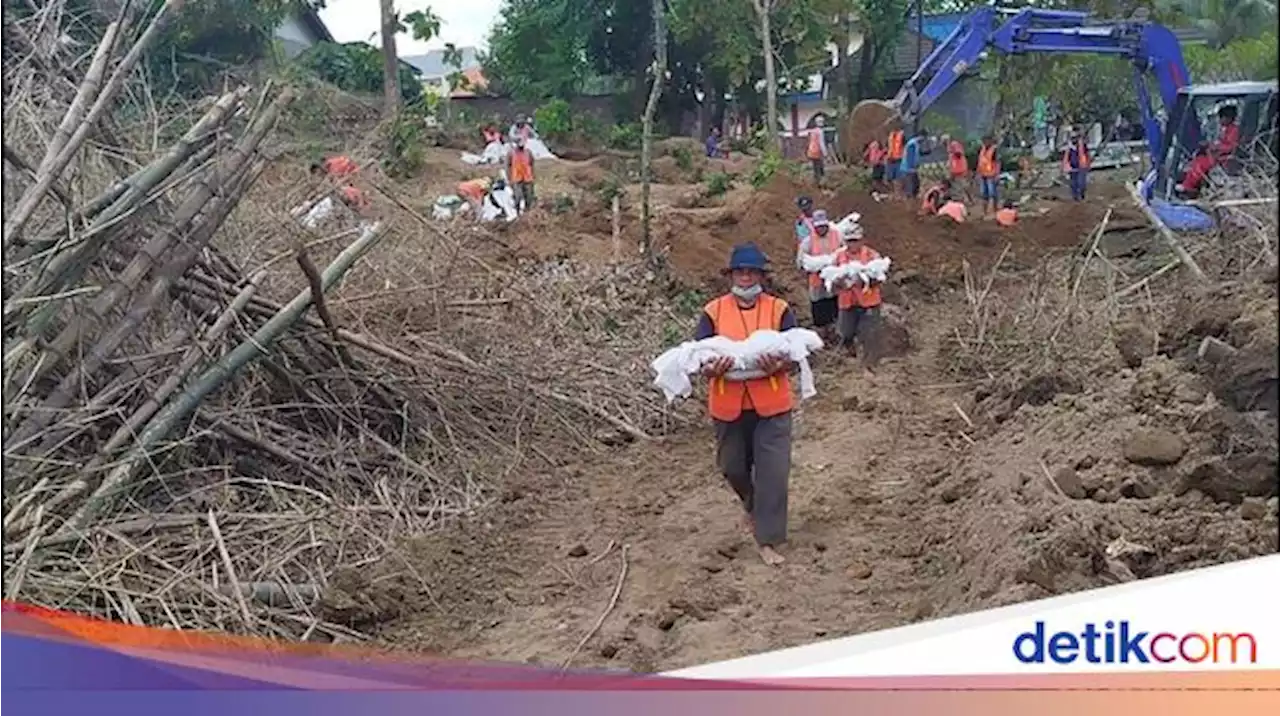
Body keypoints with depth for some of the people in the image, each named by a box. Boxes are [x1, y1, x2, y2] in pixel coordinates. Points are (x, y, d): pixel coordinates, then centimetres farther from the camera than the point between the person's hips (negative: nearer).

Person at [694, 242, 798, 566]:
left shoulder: (779, 309, 0)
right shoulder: (713, 312, 1)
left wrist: (779, 365, -25)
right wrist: (711, 370, -25)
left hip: (771, 405, -1)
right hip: (729, 406, 1)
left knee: (773, 471, -5)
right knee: (733, 467, 15)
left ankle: (767, 540, 6)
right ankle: (752, 504, 48)